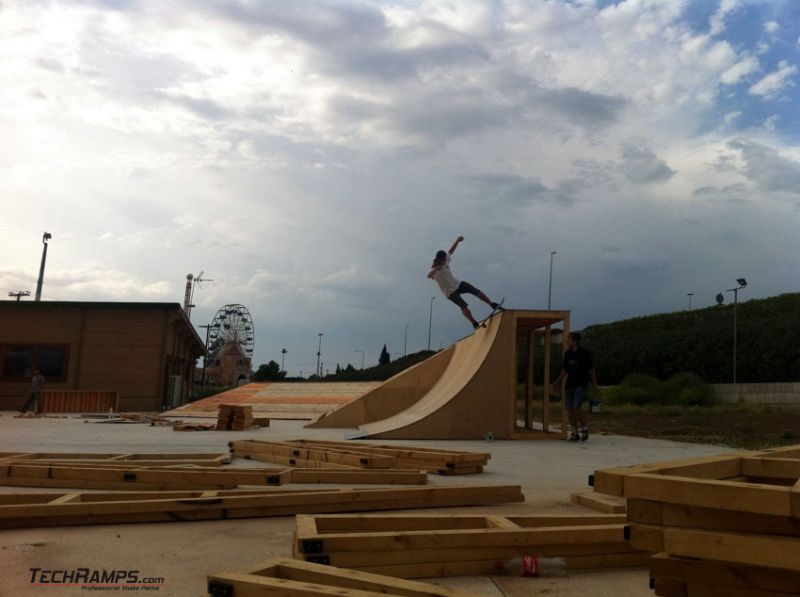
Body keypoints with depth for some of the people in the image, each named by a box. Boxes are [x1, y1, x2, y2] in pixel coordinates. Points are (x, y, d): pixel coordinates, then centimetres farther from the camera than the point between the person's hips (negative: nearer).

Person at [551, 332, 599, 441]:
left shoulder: (585, 353, -6)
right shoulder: (567, 353, 7)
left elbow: (591, 370, -2)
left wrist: (595, 385, -6)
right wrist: (557, 382, 10)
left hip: (581, 384, -5)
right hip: (570, 384, 5)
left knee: (577, 407, -17)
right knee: (569, 408, -1)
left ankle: (584, 428, 7)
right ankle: (575, 433, 10)